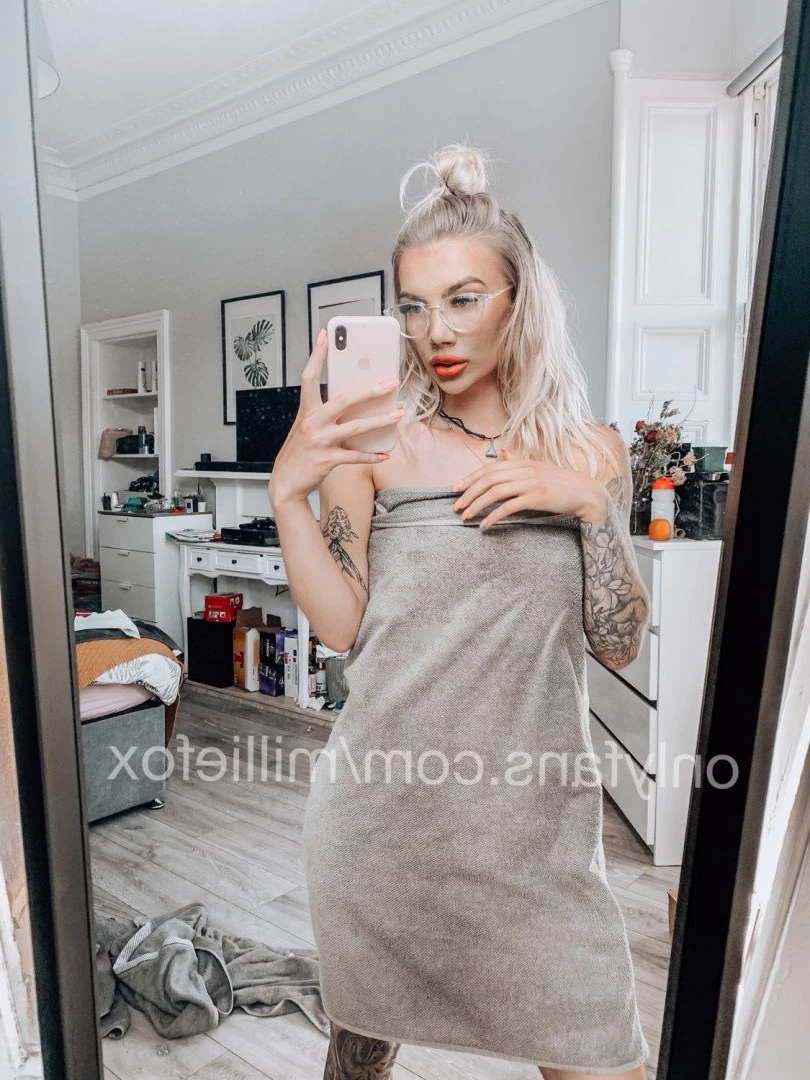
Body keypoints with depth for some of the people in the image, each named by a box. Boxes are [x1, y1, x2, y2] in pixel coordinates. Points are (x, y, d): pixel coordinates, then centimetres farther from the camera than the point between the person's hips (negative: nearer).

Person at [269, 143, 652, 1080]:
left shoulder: (589, 451, 2)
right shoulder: (373, 439, -5)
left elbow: (619, 647, -1)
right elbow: (341, 626, -9)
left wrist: (593, 505, -14)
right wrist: (286, 491, -20)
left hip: (536, 813, 2)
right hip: (384, 804, -1)